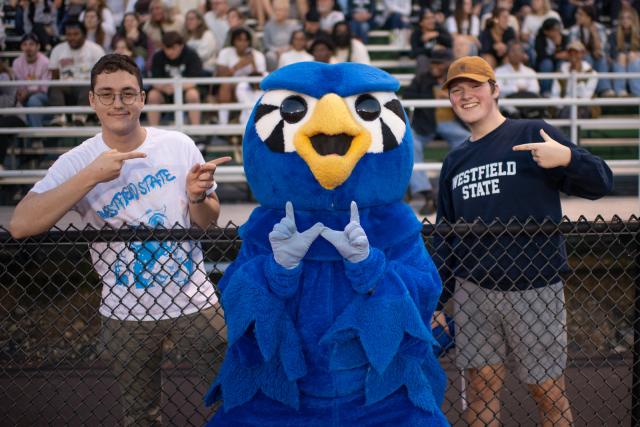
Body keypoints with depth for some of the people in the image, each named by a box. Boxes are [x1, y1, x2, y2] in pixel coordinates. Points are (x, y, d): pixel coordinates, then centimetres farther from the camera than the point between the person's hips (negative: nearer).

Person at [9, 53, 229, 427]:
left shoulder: (179, 145, -7)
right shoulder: (77, 162, -10)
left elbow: (209, 222, 3)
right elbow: (20, 226, -24)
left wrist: (197, 198, -21)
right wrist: (91, 176, -30)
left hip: (194, 300, 0)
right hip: (125, 313, 0)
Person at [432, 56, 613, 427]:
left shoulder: (534, 135, -2)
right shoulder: (455, 161, 11)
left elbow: (602, 183, -8)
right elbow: (445, 238, 16)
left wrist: (568, 158, -28)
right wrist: (436, 303, 14)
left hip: (535, 292, -4)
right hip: (473, 292, 4)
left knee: (549, 392, 5)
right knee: (481, 387, 9)